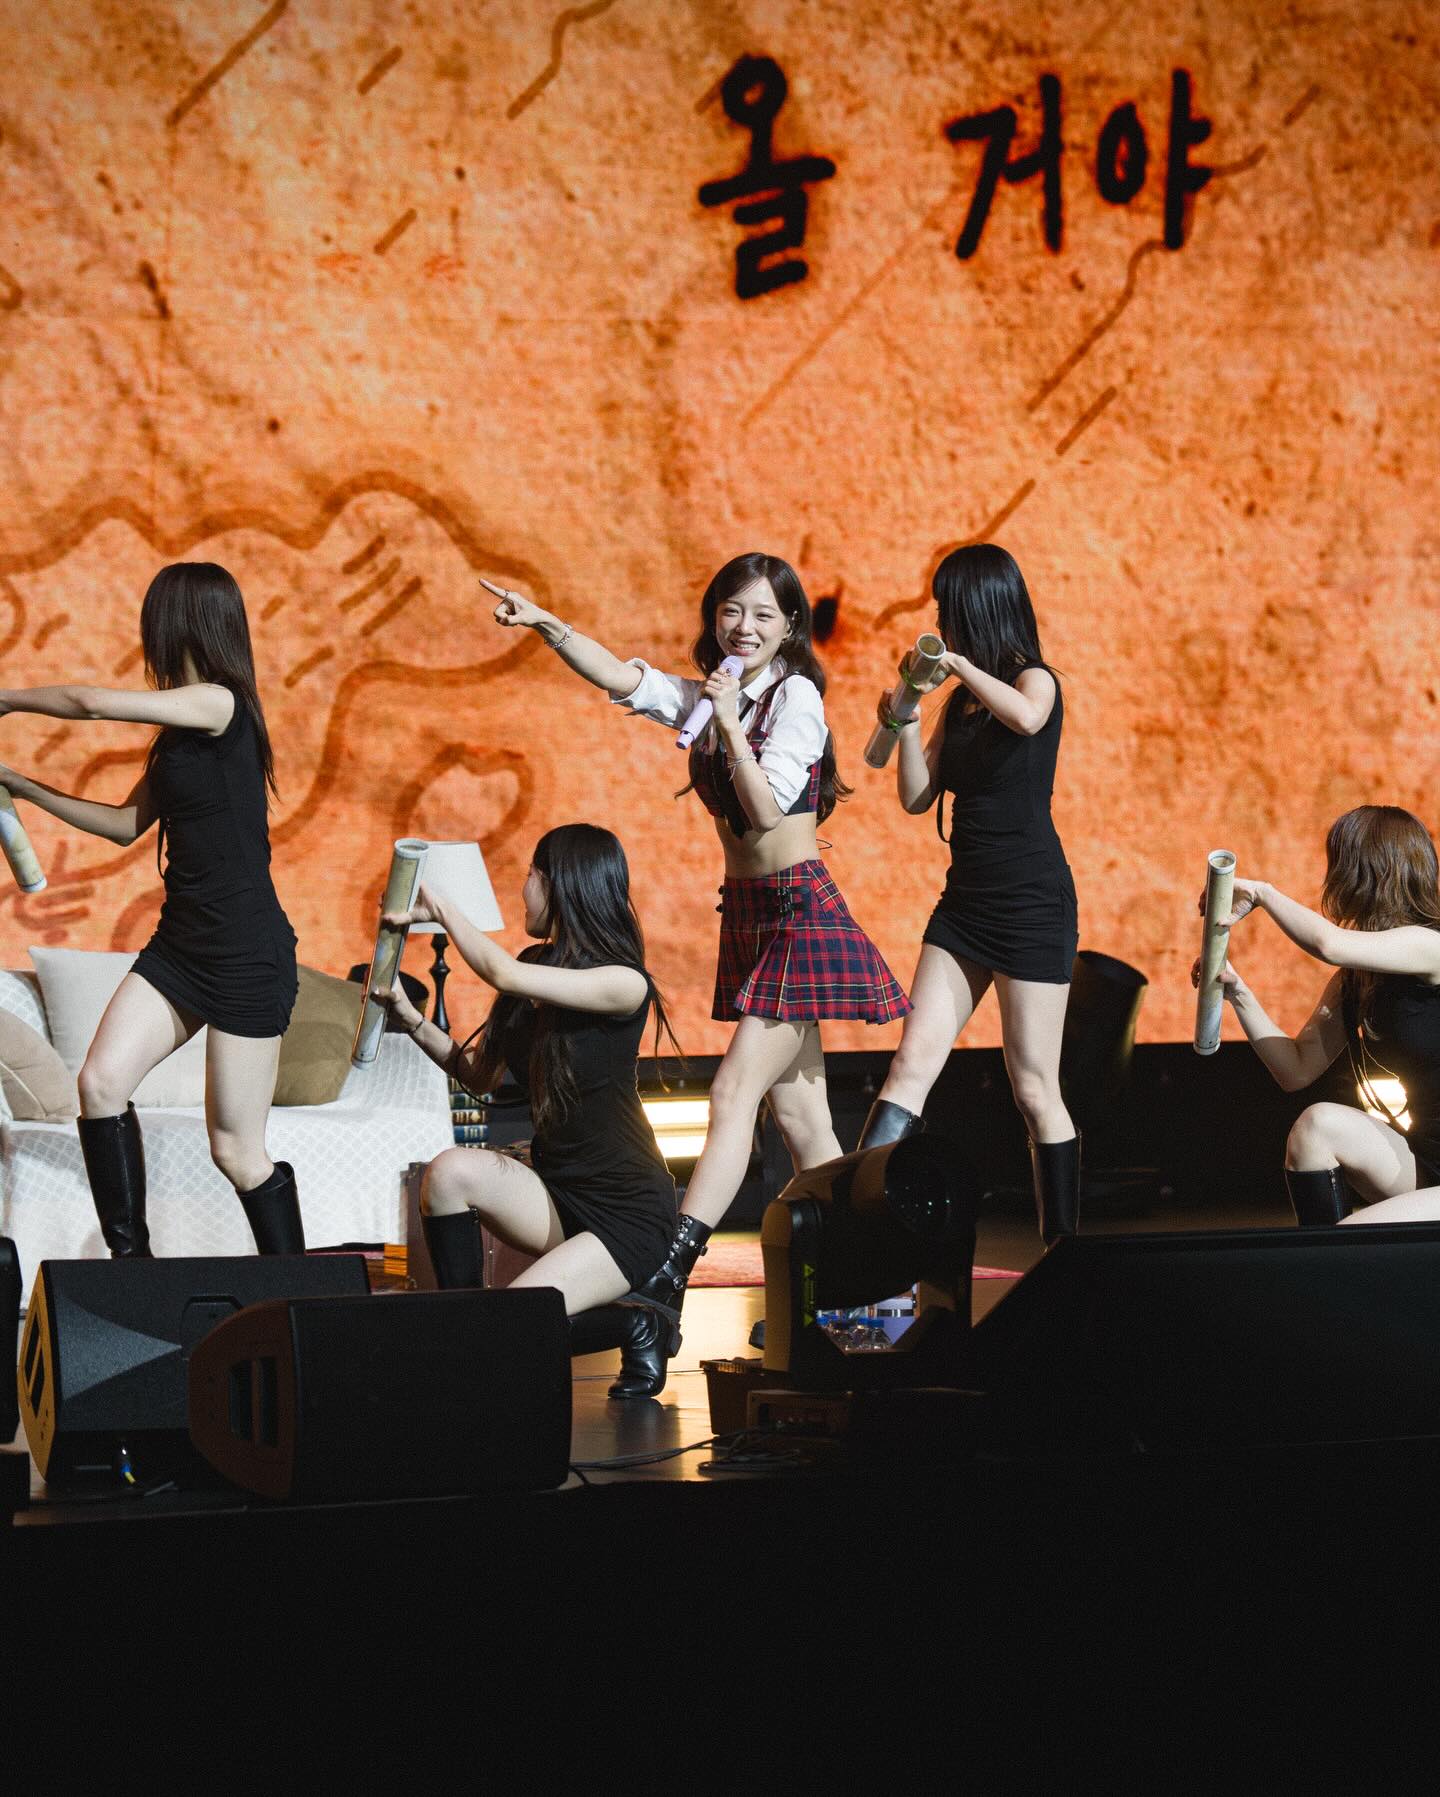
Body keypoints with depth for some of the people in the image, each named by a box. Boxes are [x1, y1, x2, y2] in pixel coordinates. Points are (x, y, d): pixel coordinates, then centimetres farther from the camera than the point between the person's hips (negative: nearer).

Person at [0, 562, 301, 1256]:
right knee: (101, 1080, -9)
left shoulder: (219, 704, -13)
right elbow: (127, 823, 23)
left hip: (247, 951, -8)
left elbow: (92, 702, -18)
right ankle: (131, 1259, -3)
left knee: (236, 1149, -3)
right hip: (181, 940, 8)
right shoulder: (179, 731, 14)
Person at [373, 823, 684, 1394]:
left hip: (628, 1212, -7)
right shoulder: (537, 965, 8)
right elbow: (480, 1074, 15)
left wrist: (440, 908, -14)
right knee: (451, 1171, -24)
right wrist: (408, 1017, 3)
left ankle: (637, 1327, 3)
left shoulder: (624, 983, -16)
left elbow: (504, 975, -28)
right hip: (555, 1193, 7)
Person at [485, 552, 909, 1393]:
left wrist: (730, 724, -19)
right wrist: (548, 626, -13)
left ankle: (667, 1283, -26)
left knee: (736, 1090, -17)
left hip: (800, 914, -8)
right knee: (798, 1112, 9)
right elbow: (620, 677, -1)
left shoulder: (795, 697, -9)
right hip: (749, 915, 8)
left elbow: (766, 808, -17)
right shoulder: (705, 695, 12)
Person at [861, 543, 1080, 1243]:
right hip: (966, 898, 7)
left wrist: (958, 661, -20)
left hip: (1032, 899, -7)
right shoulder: (959, 702, 13)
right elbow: (917, 796, 13)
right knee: (912, 1066, -3)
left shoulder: (1035, 679, -7)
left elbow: (1026, 716, -32)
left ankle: (1063, 1245, 7)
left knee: (1034, 1089, -2)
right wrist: (903, 722, -2)